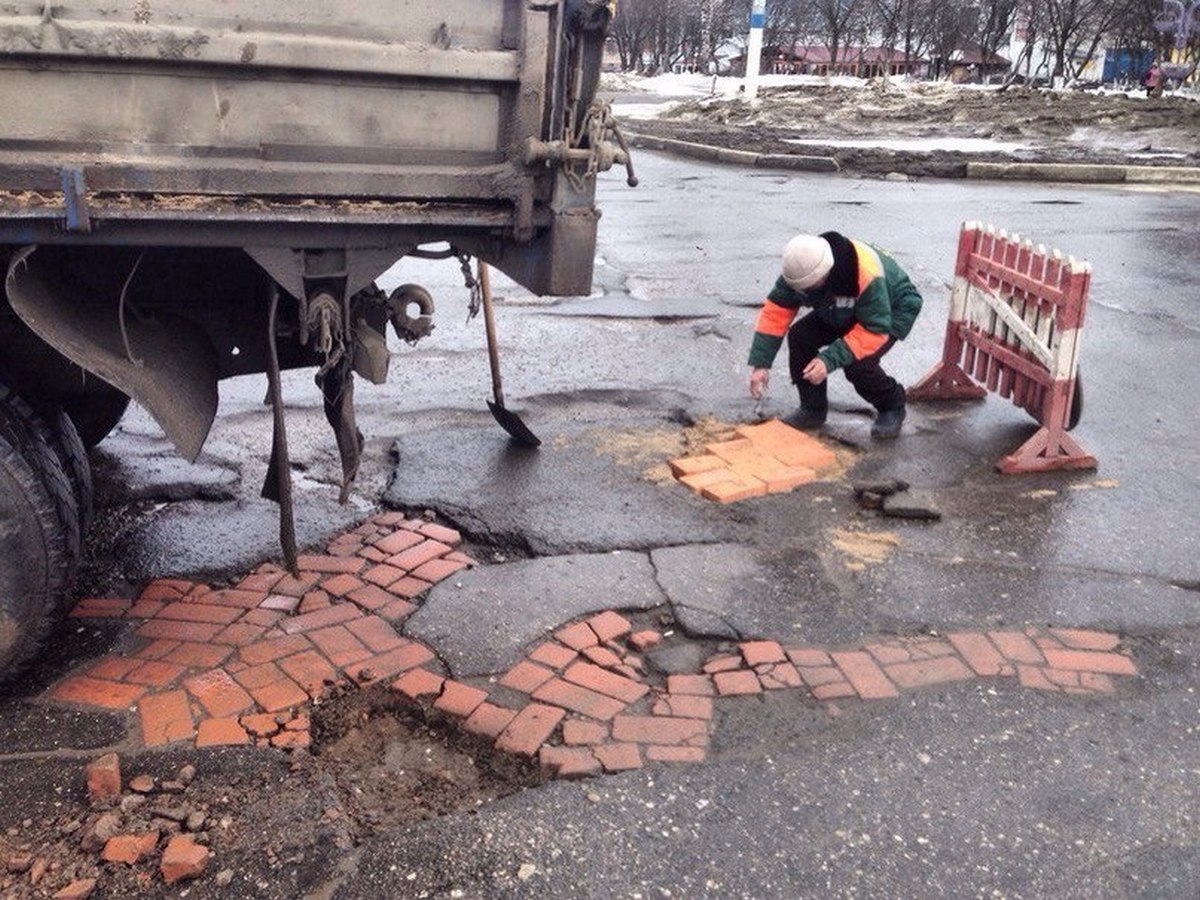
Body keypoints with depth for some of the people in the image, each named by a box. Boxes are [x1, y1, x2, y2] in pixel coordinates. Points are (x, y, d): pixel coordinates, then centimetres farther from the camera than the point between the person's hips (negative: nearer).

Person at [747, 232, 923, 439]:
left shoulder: (867, 275, -43)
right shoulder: (800, 268, -25)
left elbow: (875, 329, -38)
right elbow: (776, 310, -21)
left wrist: (830, 360, -46)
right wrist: (760, 363, -28)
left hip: (892, 311, -6)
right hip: (841, 313, 6)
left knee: (858, 364, -29)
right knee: (799, 336, -17)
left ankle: (892, 407, 3)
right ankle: (813, 410, 1)